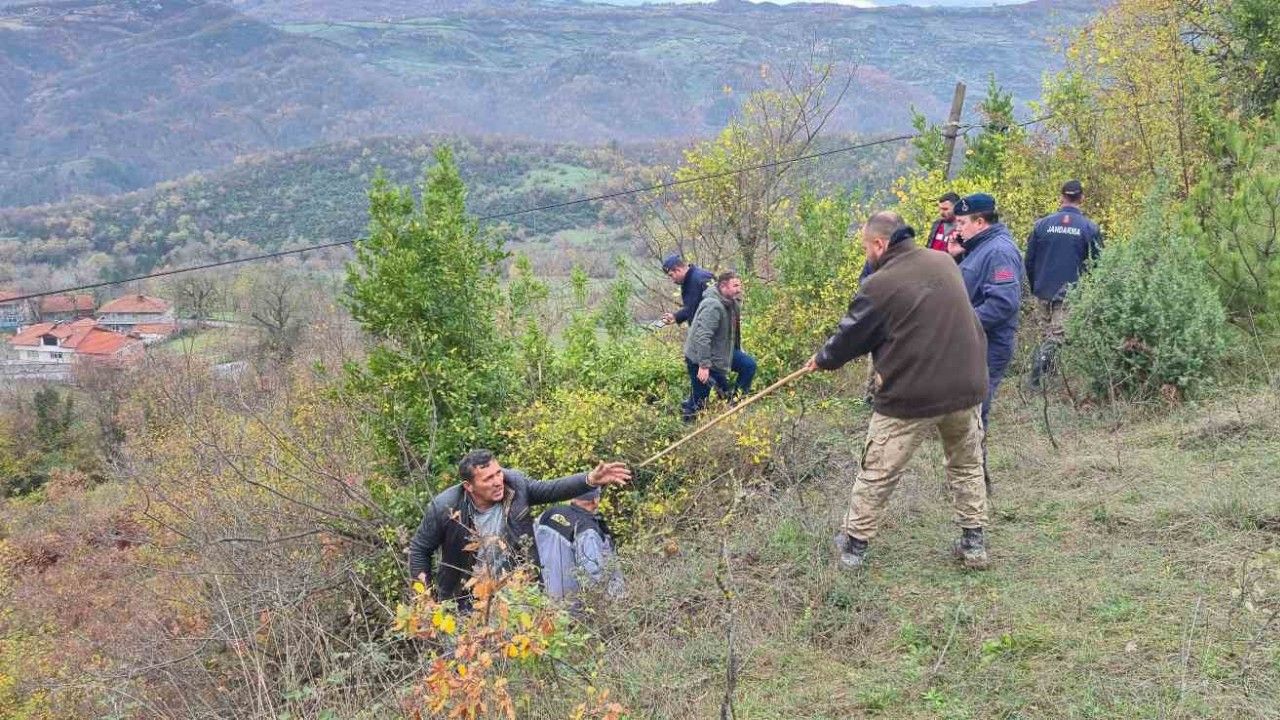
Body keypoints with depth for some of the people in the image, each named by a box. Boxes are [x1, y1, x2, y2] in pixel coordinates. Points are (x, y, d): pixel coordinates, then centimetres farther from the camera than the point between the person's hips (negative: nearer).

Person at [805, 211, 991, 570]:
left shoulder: (880, 285, -13)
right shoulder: (944, 262, 5)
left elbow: (851, 335, -1)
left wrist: (822, 359, 18)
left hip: (911, 396, -5)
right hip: (967, 387, 5)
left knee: (877, 473, 10)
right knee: (967, 464, 24)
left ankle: (854, 544, 21)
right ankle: (974, 542, 26)